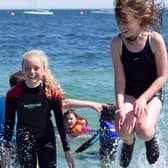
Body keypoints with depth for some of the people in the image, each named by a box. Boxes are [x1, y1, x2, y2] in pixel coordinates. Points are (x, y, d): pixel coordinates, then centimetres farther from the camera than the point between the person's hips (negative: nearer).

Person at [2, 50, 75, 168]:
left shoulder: (53, 92, -10)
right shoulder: (13, 94, -9)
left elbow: (60, 122, -3)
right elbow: (9, 123, 0)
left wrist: (67, 150, -2)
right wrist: (6, 150, -1)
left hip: (47, 139, 0)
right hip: (24, 141, 0)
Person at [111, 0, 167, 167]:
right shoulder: (117, 43, -12)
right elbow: (120, 78, -11)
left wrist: (143, 98, -22)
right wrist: (120, 107, -23)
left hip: (152, 93, -2)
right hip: (129, 93, 2)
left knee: (144, 131, -29)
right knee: (123, 130, -26)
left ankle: (151, 137, 12)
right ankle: (128, 142, 13)